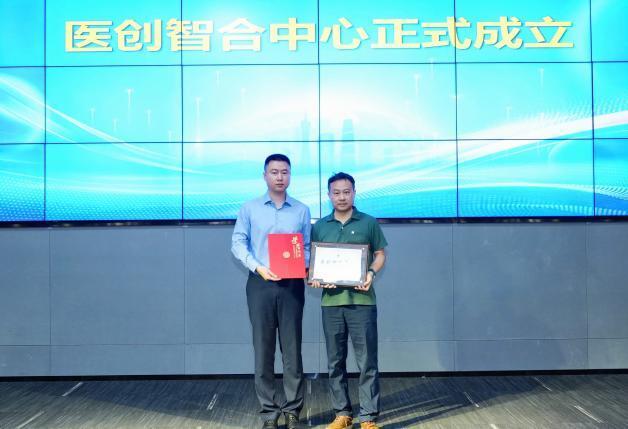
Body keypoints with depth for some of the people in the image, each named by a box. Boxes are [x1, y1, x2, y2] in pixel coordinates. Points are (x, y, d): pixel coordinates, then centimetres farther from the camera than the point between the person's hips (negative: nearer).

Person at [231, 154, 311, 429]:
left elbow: (308, 247, 9)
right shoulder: (249, 209, 6)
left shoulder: (302, 210, 9)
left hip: (292, 285, 1)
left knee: (292, 349, 2)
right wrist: (258, 267, -14)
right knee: (263, 349, 2)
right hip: (260, 284, 0)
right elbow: (237, 243, 1)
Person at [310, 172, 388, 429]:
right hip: (331, 300, 3)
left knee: (367, 361, -1)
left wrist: (371, 273, -12)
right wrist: (314, 277, -7)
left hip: (362, 299, -2)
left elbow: (380, 254, 7)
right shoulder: (320, 226, 10)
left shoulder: (369, 223, 4)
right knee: (335, 361, 9)